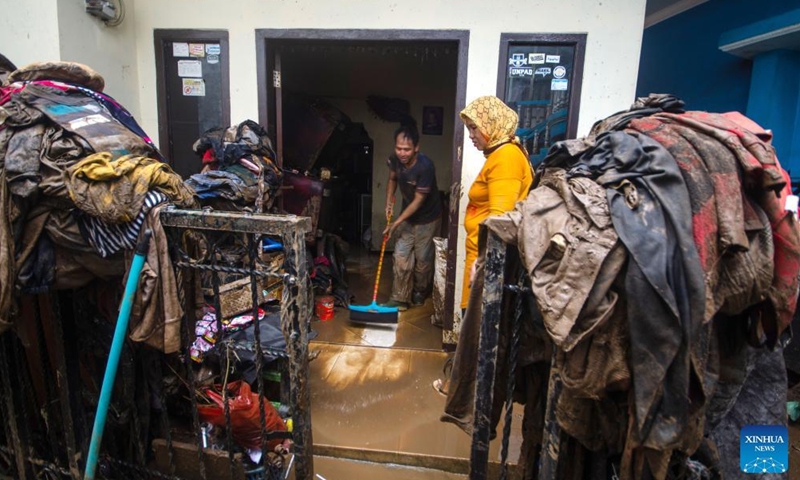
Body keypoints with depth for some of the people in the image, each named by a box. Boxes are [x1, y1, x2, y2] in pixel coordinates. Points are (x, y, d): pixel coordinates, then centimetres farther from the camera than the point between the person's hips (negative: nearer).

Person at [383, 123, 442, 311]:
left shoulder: (425, 166, -32)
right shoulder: (395, 159, -14)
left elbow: (418, 201, -26)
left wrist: (396, 223, -24)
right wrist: (389, 201, -4)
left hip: (428, 218, -5)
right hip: (408, 216, 5)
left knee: (423, 259, 6)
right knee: (401, 257, -1)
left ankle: (420, 292, 31)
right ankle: (400, 298, 8)